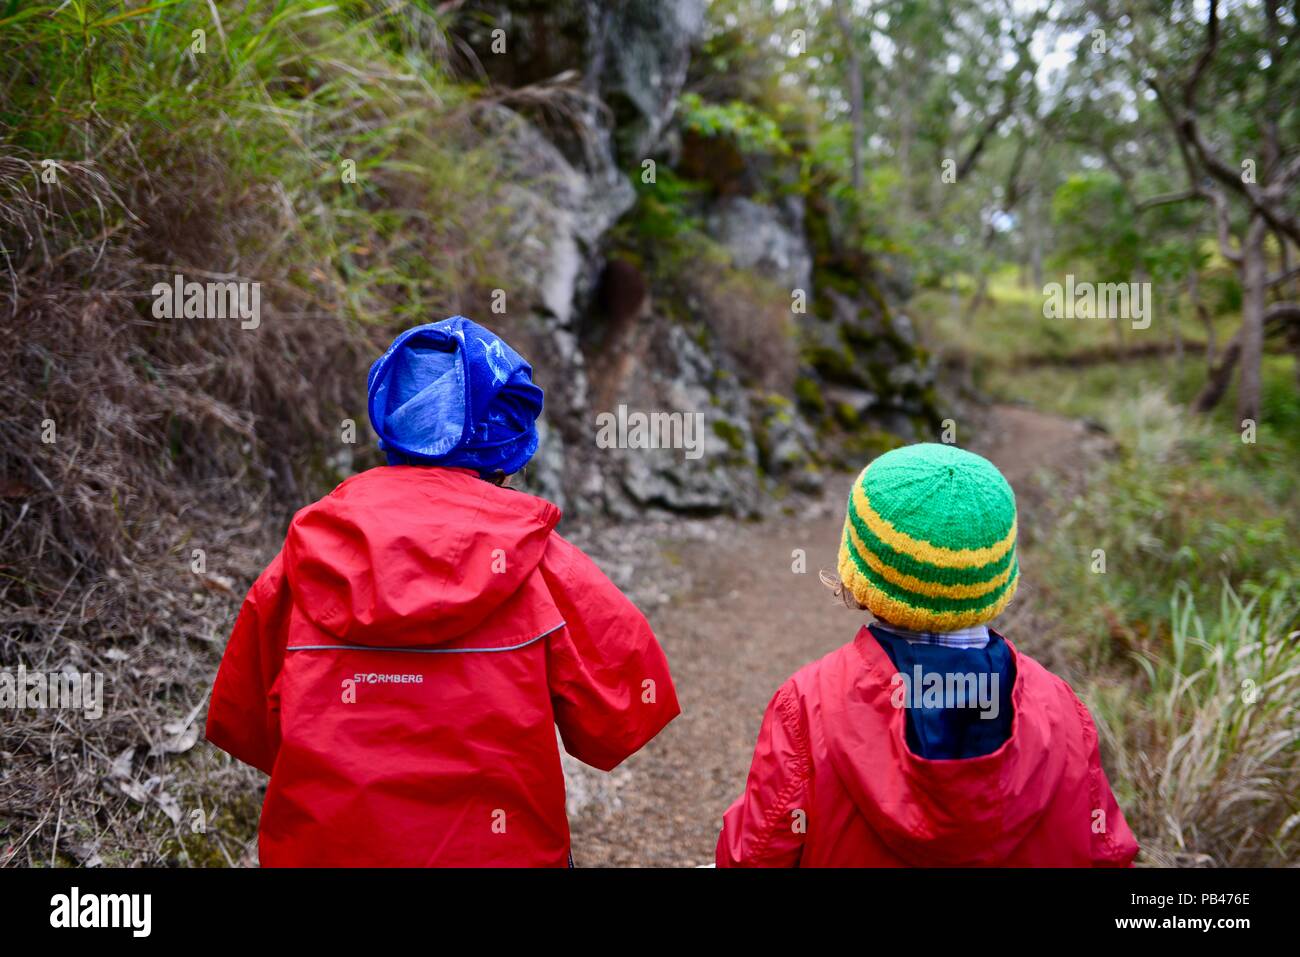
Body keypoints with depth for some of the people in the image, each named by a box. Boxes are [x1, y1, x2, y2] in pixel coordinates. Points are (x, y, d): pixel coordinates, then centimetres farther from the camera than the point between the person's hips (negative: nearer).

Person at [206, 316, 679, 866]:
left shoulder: (304, 557, -6)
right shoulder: (538, 563, -13)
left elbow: (241, 726, 4)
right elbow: (625, 717, -11)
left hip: (318, 847, 2)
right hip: (500, 850, -2)